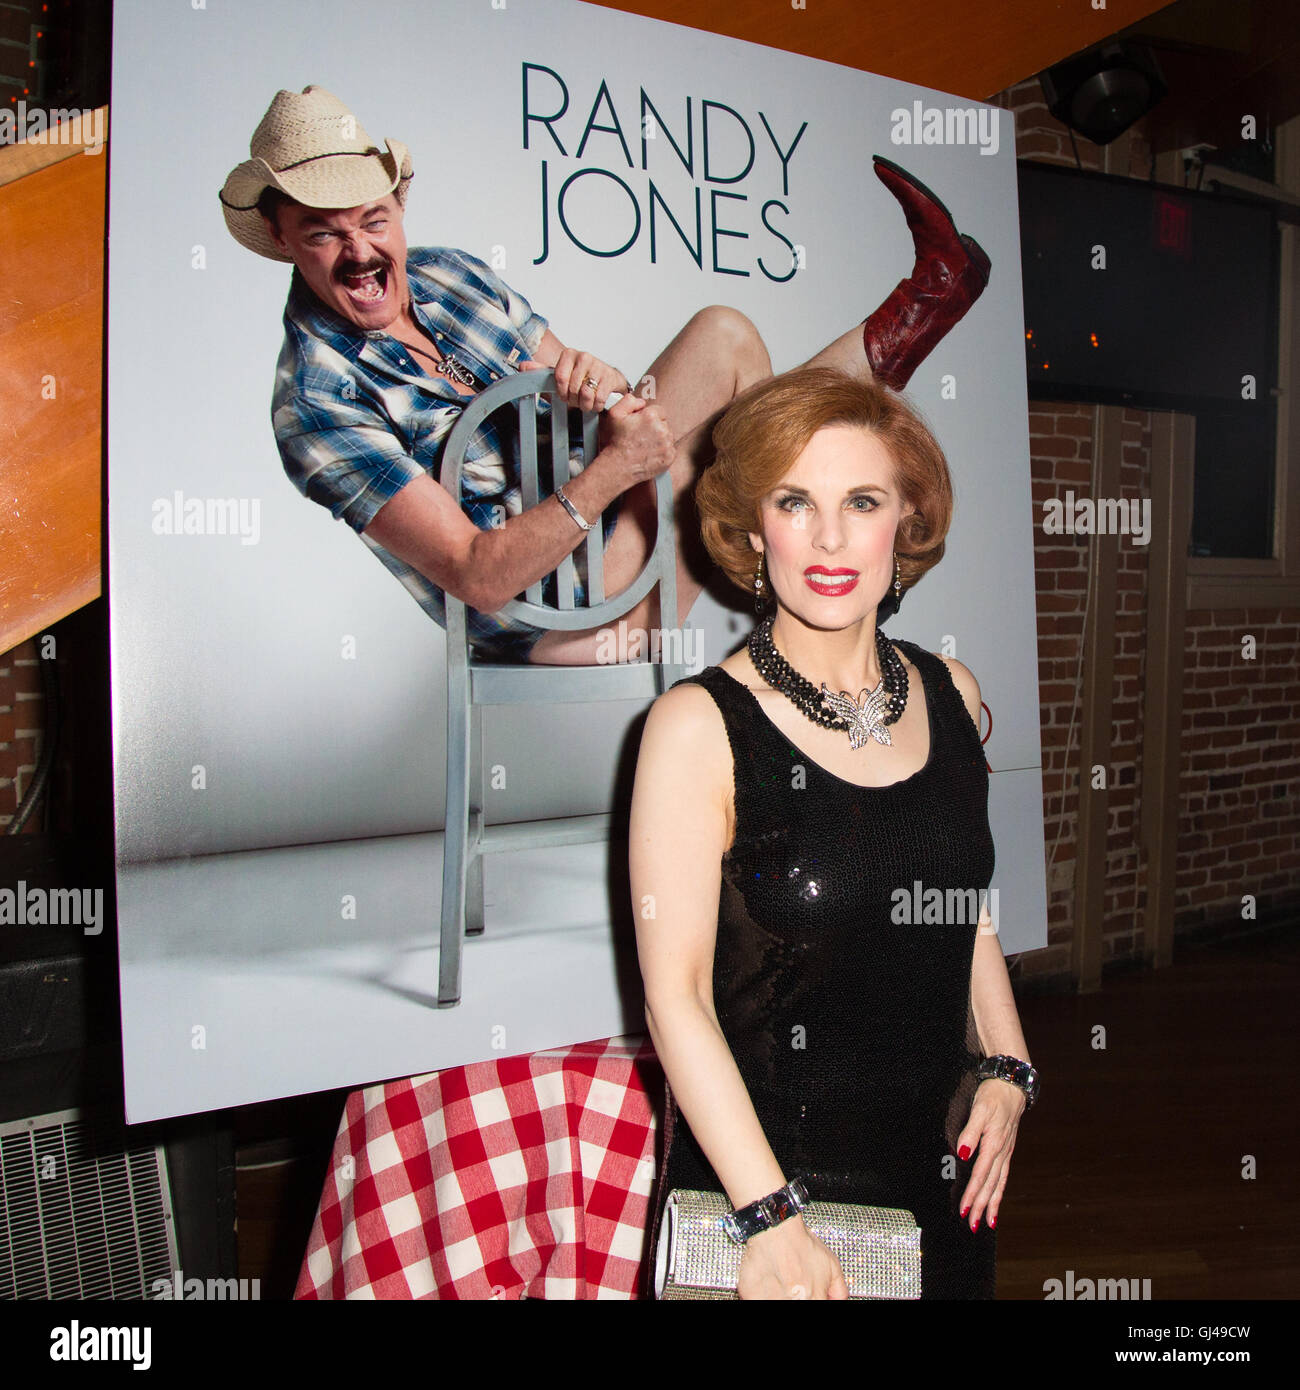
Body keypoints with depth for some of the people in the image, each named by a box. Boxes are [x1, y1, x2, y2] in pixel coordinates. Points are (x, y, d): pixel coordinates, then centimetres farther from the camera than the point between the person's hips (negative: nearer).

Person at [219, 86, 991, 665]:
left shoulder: (449, 274, 5)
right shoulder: (318, 403, -17)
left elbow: (573, 385, 8)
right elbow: (474, 576, -23)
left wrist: (593, 379, -17)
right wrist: (610, 472, -31)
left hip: (595, 529, 8)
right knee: (725, 340, -12)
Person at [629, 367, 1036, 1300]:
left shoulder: (954, 696, 0)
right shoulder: (699, 725, -16)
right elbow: (677, 993, -17)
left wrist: (1006, 1069, 4)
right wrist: (769, 1219, -19)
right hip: (761, 1175, -4)